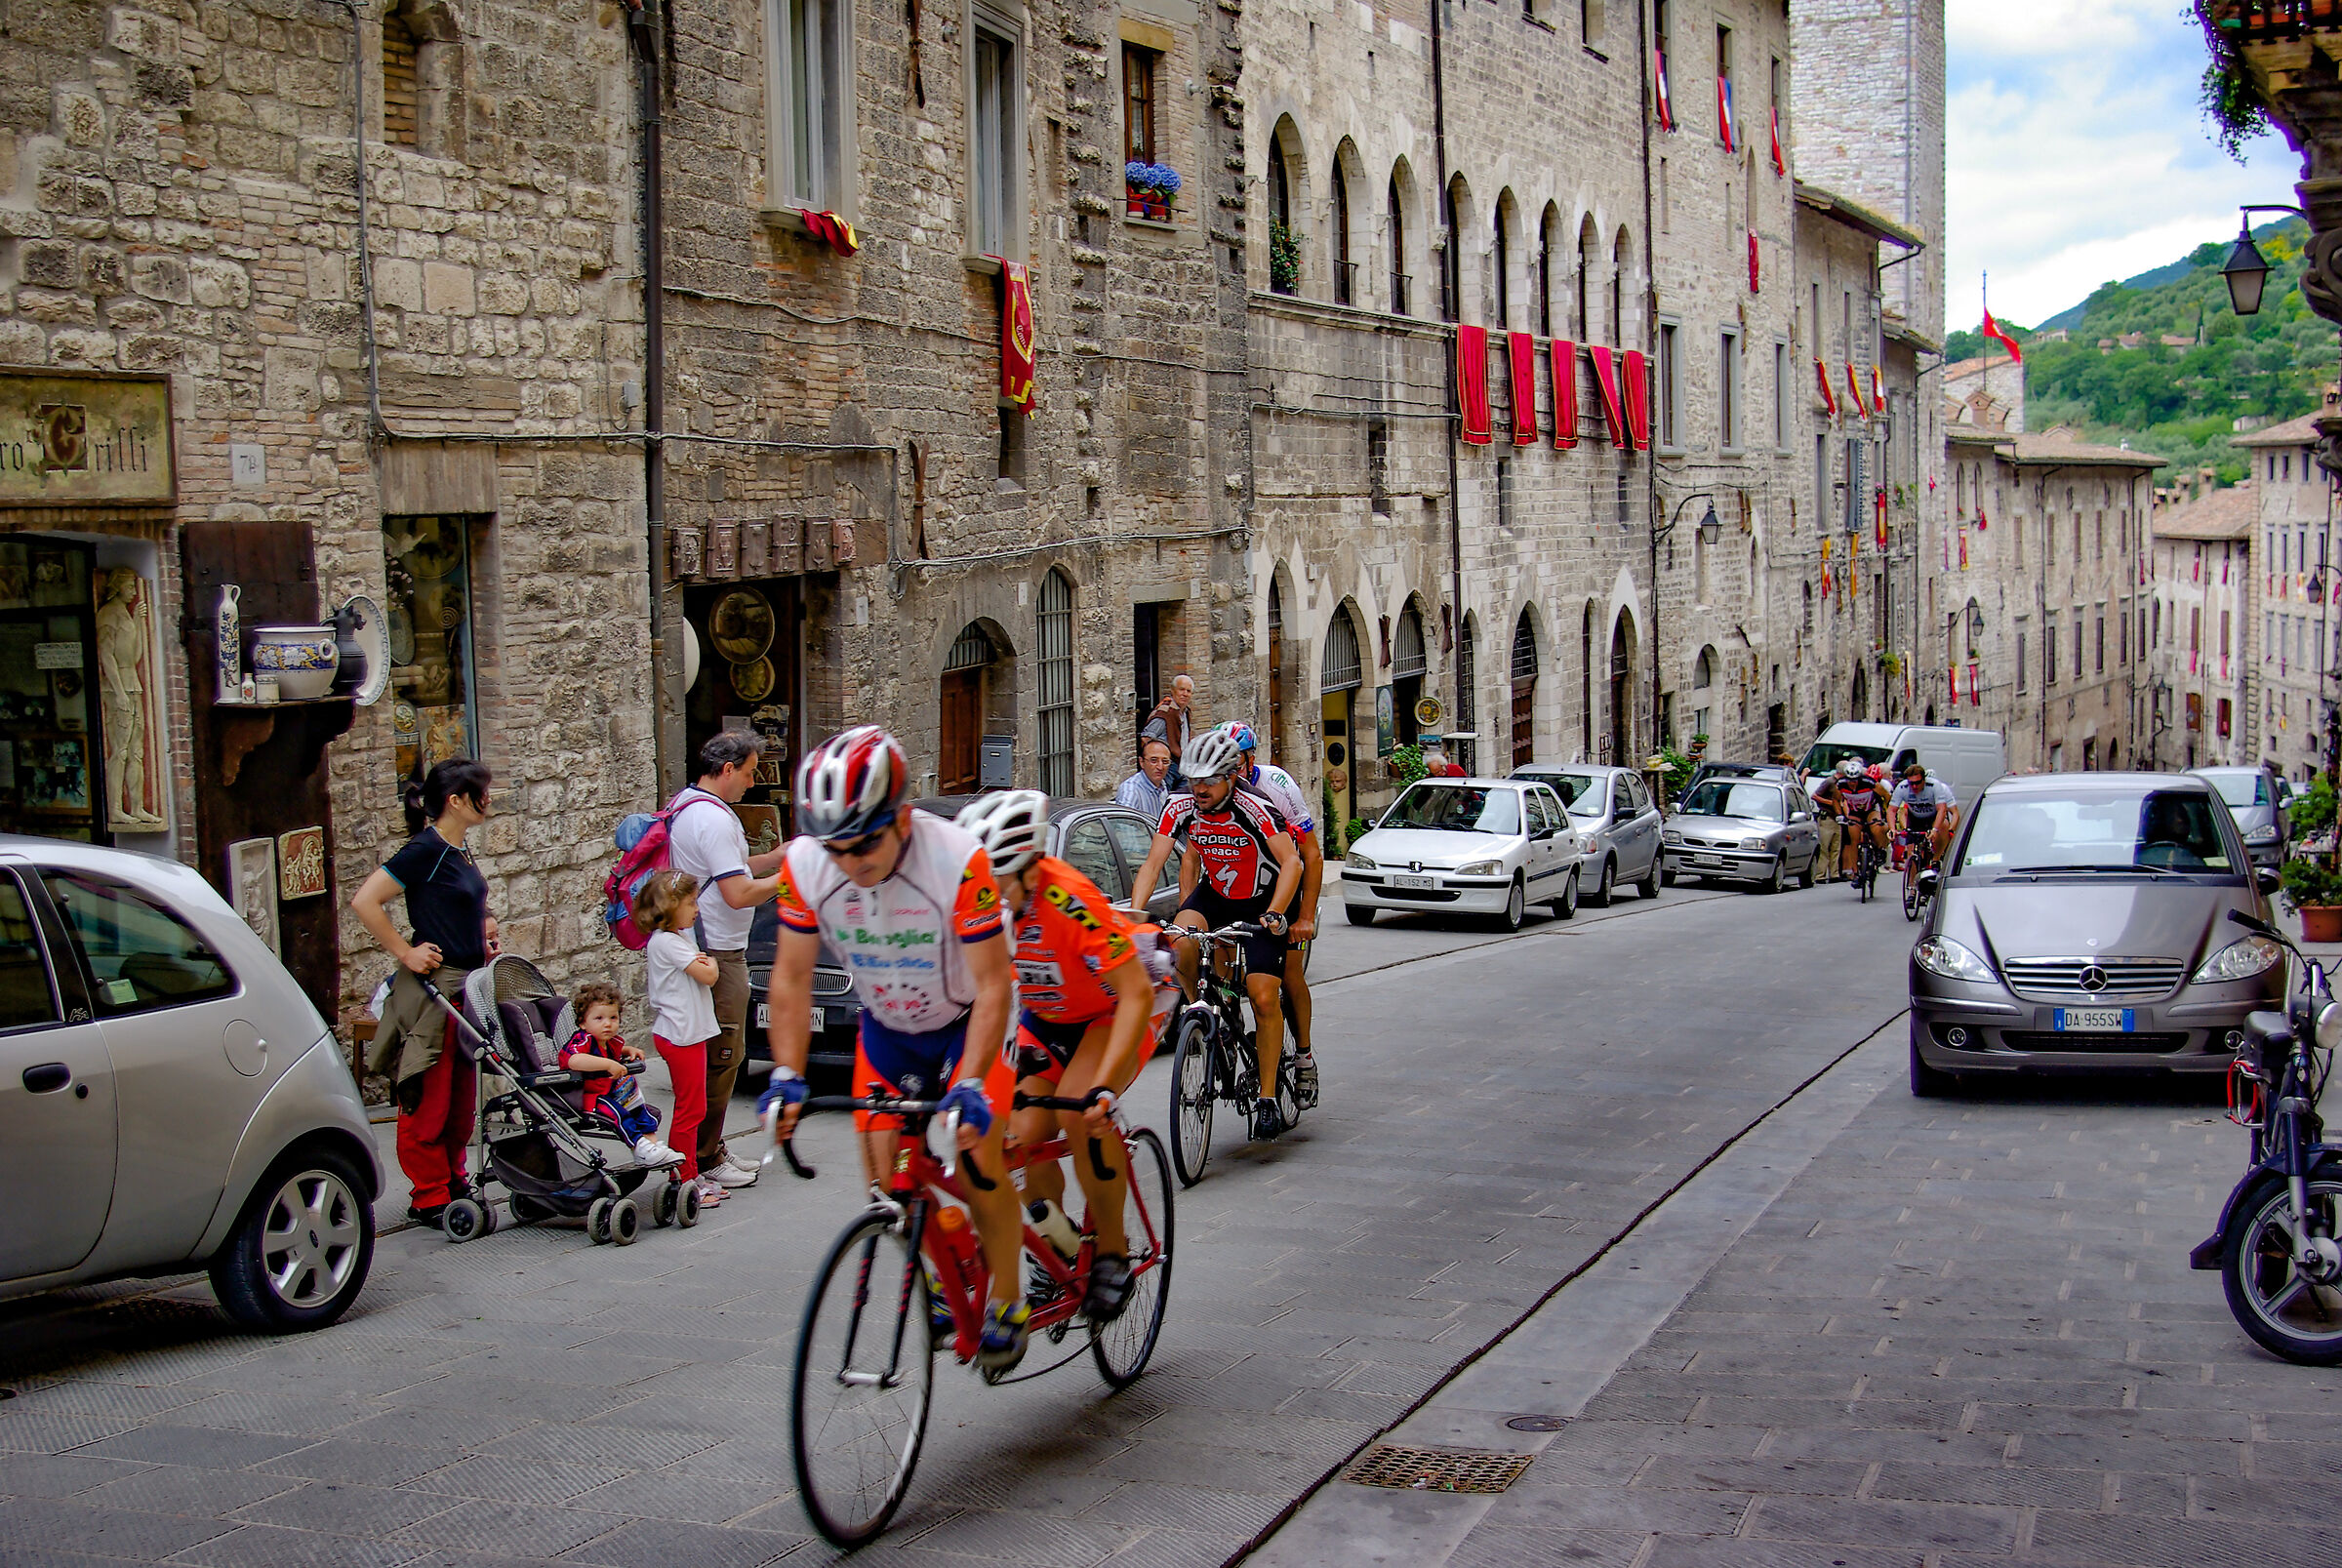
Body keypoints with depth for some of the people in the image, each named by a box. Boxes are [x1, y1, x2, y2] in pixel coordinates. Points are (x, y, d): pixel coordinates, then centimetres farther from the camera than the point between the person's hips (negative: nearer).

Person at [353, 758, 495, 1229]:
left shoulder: (459, 853, 12)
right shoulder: (425, 850, -14)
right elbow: (364, 902, -20)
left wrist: (481, 939, 15)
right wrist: (406, 953, -16)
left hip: (466, 987, 9)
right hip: (432, 989, -9)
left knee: (462, 1095, 14)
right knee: (429, 1098, -2)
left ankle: (453, 1180, 25)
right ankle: (429, 1198, 3)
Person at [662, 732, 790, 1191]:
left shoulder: (686, 806, 15)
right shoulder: (714, 820, -19)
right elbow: (739, 894, -22)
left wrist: (783, 854, 15)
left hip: (701, 948, 11)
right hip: (717, 953, -11)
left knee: (718, 1056, 17)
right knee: (721, 1057, -5)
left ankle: (712, 1150, 24)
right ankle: (704, 1160, 0)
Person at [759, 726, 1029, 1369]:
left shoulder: (960, 861, -34)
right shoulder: (805, 865, -22)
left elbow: (992, 985, -30)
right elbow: (792, 977, -13)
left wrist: (970, 1086, -38)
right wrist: (788, 1077, -22)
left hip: (965, 1025, -4)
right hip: (886, 1030, 4)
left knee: (977, 1168, -16)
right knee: (888, 1186, -3)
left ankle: (1007, 1301, 6)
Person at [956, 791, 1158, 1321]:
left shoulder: (1069, 900, -35)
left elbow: (1136, 993, -36)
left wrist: (1104, 1087, -44)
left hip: (1112, 1014, -5)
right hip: (1044, 1021, 5)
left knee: (1079, 1110, -30)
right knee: (1025, 1137, -11)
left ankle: (1113, 1252, -13)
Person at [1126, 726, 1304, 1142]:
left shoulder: (1254, 809, -26)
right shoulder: (1181, 808, -14)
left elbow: (1291, 862, -31)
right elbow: (1153, 863, -15)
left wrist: (1272, 915, -45)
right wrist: (1134, 913, -31)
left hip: (1261, 903, -4)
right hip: (1214, 895, 4)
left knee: (1264, 998, -14)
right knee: (1180, 942, -29)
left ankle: (1268, 1099, -3)